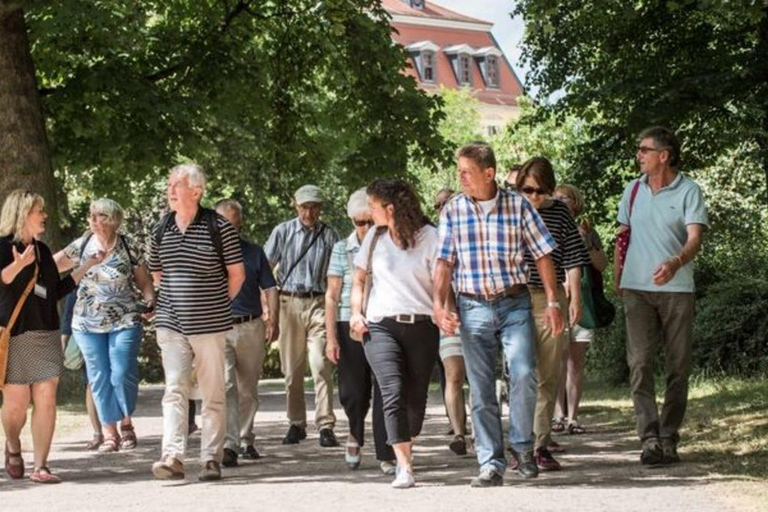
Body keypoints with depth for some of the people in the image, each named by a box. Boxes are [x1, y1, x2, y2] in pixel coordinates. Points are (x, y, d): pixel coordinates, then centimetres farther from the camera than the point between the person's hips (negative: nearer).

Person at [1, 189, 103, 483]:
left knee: (46, 399, -4)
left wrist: (87, 266, 21)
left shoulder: (42, 250, 15)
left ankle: (40, 467, 0)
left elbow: (56, 291, 21)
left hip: (47, 334, 6)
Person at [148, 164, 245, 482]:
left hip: (210, 325, -3)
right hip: (171, 324, 3)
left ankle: (211, 459, 9)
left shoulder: (219, 228, -6)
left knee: (213, 394, 4)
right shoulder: (160, 231, 7)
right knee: (174, 390, -7)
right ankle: (173, 457, -15)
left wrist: (218, 304, 7)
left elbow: (237, 274, 0)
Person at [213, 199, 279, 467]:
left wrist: (273, 319, 0)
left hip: (251, 327, 3)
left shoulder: (254, 252, 13)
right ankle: (229, 445, -21)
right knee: (225, 386, -15)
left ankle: (245, 439, 27)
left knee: (248, 390, 12)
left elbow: (269, 288, 12)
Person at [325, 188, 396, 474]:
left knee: (385, 391, -5)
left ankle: (386, 455, 1)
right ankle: (356, 436, 32)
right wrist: (331, 337, -2)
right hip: (351, 326, 0)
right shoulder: (342, 249, 6)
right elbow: (332, 295, 5)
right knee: (352, 392, 2)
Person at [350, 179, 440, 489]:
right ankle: (404, 468, -21)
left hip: (421, 326, -1)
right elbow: (359, 279, 23)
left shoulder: (429, 237, 1)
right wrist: (356, 312, 8)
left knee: (416, 397, 3)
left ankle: (406, 451, 28)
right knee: (393, 391, -17)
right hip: (381, 326, 1)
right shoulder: (374, 237, 13)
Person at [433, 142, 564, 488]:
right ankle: (491, 465, 8)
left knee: (523, 374, -17)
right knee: (481, 390, 2)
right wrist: (439, 305, -9)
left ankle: (522, 447, 4)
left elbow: (542, 255, 2)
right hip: (473, 307, 2)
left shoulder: (518, 205, -1)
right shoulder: (453, 210, 3)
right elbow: (445, 261, 4)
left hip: (515, 303, -1)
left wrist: (552, 301, -3)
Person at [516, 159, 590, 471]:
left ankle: (540, 445, 10)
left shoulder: (559, 213, 7)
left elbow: (572, 258, 10)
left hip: (551, 301, 2)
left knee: (548, 377, 4)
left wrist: (575, 298, 5)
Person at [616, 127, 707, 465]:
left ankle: (669, 439, 12)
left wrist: (675, 263, -33)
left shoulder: (688, 191, -3)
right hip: (637, 288, 3)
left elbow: (695, 239, -14)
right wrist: (617, 277, 16)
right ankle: (650, 439, -14)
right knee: (639, 363, -9)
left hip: (676, 289, -2)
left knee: (678, 367, 3)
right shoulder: (634, 190, 10)